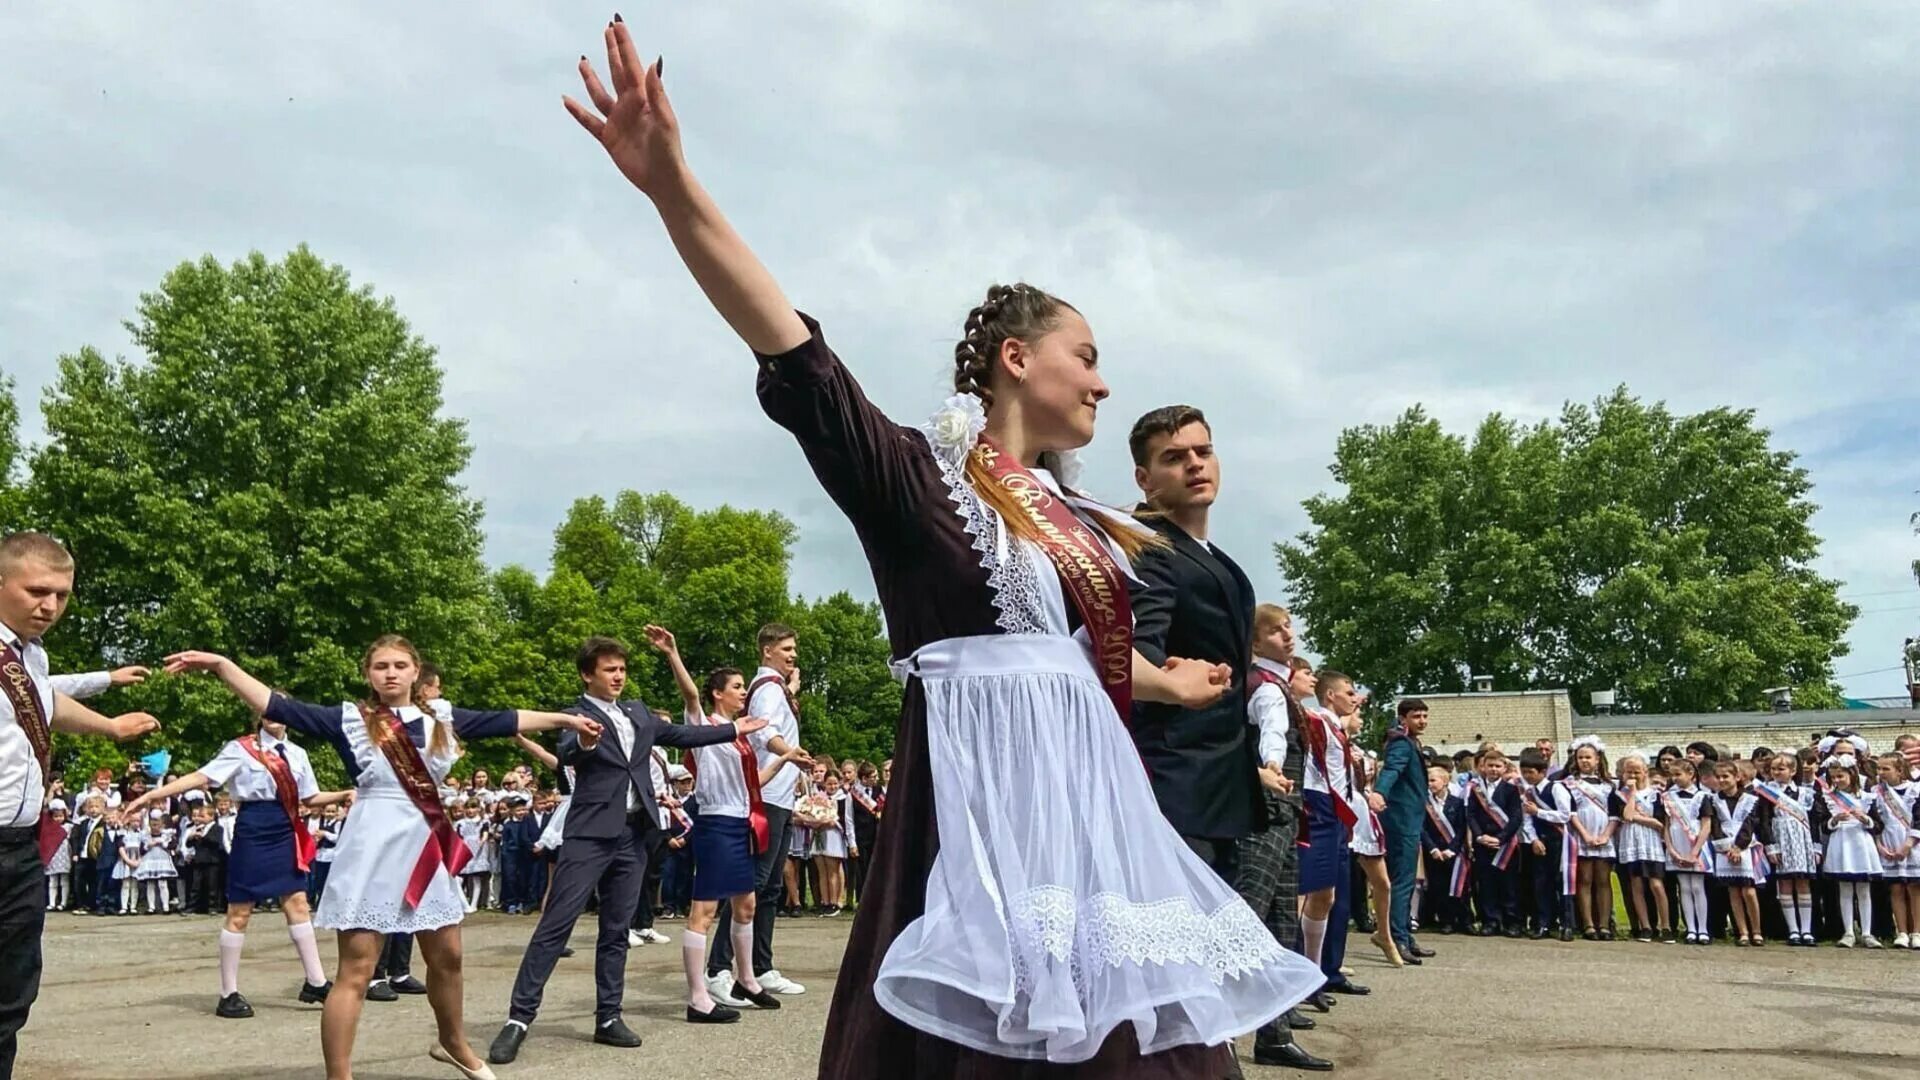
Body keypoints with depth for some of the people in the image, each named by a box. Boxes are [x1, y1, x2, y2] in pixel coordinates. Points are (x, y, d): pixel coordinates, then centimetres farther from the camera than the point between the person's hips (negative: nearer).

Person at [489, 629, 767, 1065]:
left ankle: (608, 1018, 16)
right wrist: (583, 743, -49)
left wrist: (734, 730, 26)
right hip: (591, 833, -6)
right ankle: (519, 1018, -4)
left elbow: (682, 734, 24)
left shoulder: (638, 712, 14)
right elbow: (565, 755, -26)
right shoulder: (575, 715, -6)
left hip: (633, 834, 6)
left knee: (616, 930, 10)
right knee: (556, 924, -8)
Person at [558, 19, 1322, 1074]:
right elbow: (799, 366, -20)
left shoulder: (1067, 514, 16)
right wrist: (673, 187, -31)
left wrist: (1169, 684, 51)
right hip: (983, 789, -8)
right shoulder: (917, 473, -6)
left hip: (1084, 786, 8)